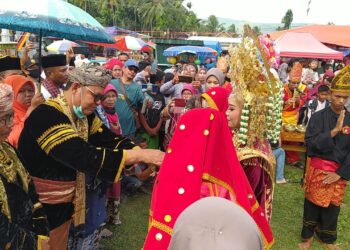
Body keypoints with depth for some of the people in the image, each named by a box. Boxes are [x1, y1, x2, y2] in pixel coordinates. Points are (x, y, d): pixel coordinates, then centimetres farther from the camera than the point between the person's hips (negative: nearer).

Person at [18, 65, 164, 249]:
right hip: (40, 207, -8)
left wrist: (145, 157, -19)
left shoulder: (83, 115, 1)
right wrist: (140, 155, -35)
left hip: (66, 202, 8)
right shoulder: (46, 115, -26)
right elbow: (83, 156, -36)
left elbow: (110, 139, -3)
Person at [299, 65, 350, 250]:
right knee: (313, 202, 9)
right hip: (318, 168, -2)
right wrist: (334, 131, -25)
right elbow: (310, 143, -17)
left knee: (333, 205, 15)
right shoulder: (318, 117, -8)